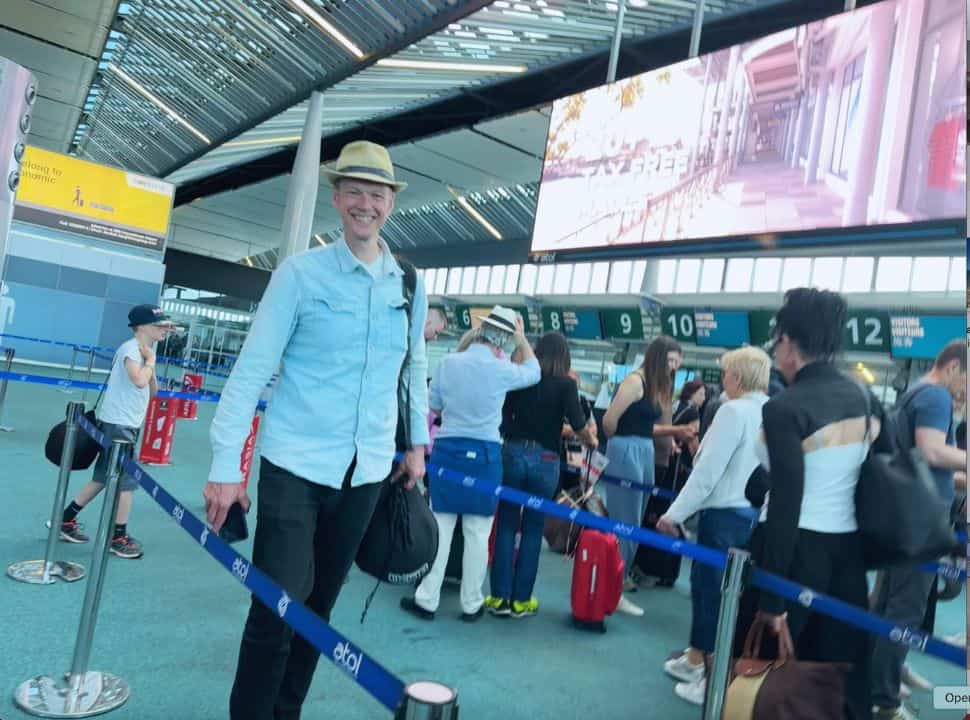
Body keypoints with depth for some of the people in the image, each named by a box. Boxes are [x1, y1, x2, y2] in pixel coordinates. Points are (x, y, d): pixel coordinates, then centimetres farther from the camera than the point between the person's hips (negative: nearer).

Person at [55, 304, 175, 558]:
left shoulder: (143, 350, 13)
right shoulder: (131, 348, -16)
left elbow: (152, 390, 12)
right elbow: (139, 380, -34)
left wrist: (150, 364, -1)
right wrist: (151, 360, -17)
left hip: (126, 424, 9)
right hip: (119, 424, -9)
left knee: (104, 478, 16)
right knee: (127, 481, -3)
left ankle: (66, 520, 28)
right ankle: (118, 538, 9)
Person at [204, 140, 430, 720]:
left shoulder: (410, 284, 6)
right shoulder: (300, 272, -6)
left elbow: (415, 368, 16)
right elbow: (252, 370, -8)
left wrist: (417, 444, 15)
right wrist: (226, 465, -13)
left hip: (366, 472, 4)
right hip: (295, 464, -4)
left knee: (318, 606, 16)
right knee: (277, 608, -4)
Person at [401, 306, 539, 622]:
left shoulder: (448, 363, -2)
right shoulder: (501, 370, -6)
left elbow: (432, 407, 6)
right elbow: (533, 372, 15)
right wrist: (522, 339, 23)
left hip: (447, 449, 2)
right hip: (485, 454, -2)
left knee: (439, 527, 7)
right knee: (478, 533, 7)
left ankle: (426, 599, 13)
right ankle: (471, 604, 16)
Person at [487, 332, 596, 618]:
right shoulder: (566, 384, -5)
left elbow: (505, 417, 9)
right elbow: (579, 425, -10)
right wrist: (593, 442, 9)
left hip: (513, 453, 2)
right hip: (545, 460, -2)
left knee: (506, 526, 10)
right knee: (533, 530, 9)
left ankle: (499, 596, 12)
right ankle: (521, 599, 16)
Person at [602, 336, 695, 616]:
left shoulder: (658, 386, 15)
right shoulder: (635, 381, -13)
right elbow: (609, 420, -17)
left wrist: (675, 431, 6)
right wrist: (619, 442, 1)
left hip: (645, 453, 9)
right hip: (627, 452, -9)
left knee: (632, 523, 15)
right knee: (626, 524, -3)